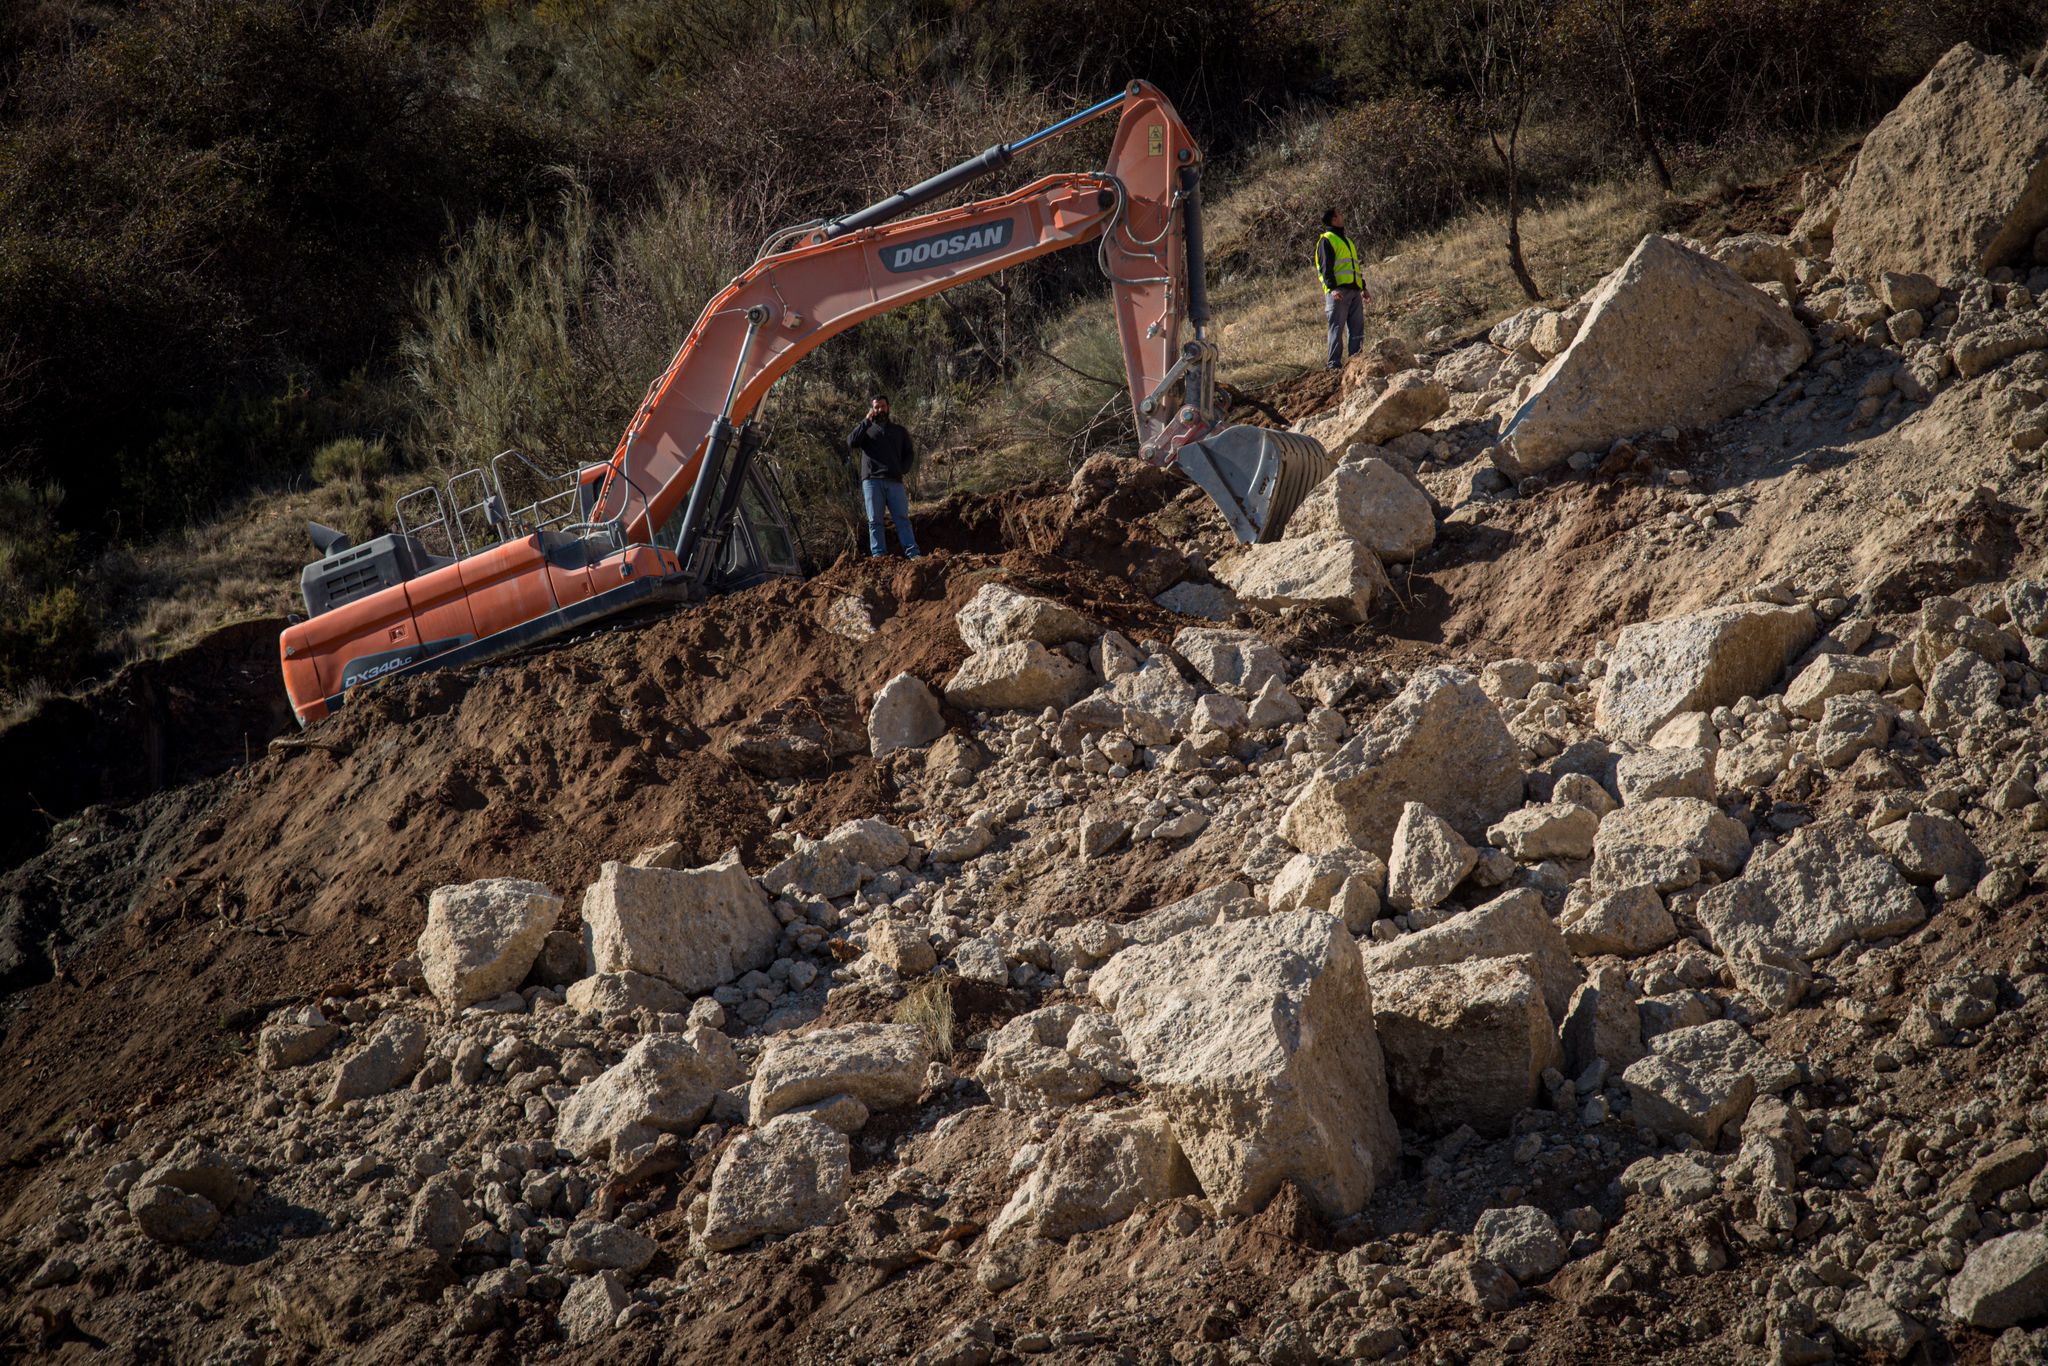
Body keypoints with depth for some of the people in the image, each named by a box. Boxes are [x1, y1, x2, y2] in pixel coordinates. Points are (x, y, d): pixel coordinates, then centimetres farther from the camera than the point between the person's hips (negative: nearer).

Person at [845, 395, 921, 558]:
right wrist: (866, 422, -5)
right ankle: (878, 555, -6)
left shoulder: (899, 430, 22)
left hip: (894, 482, 1)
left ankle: (913, 553, -13)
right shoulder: (866, 430, 17)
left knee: (902, 518, -7)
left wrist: (903, 470, 1)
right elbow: (851, 443, -3)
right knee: (875, 521, -4)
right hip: (872, 481, -1)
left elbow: (909, 453, 19)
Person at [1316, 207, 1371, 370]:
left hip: (1354, 291, 8)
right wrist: (1332, 288, -22)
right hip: (1338, 292, -8)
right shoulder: (1326, 240, -1)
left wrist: (1363, 288, 24)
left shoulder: (1347, 240, 25)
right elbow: (1325, 267, -10)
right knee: (1337, 327, -8)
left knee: (1357, 327, 3)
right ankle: (1335, 364, -8)